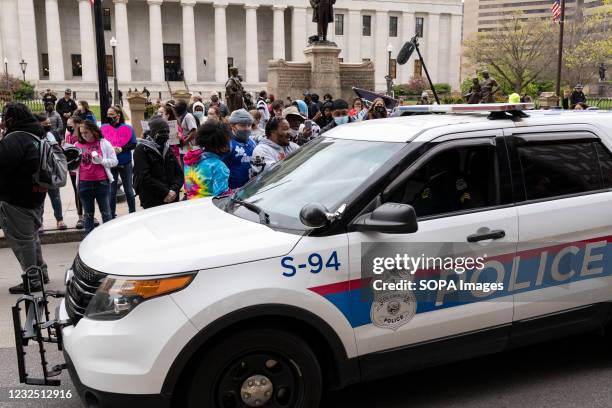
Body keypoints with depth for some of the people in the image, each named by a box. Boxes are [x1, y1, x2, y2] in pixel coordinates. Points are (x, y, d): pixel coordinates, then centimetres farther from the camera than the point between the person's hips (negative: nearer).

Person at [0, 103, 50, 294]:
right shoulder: (37, 136, 10)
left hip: (16, 200, -9)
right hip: (35, 197, 10)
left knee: (21, 239, 1)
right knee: (31, 236, 22)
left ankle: (33, 279, 8)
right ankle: (40, 272, 31)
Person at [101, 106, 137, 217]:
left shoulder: (127, 128, -2)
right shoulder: (104, 128, 4)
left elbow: (133, 144, -4)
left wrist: (121, 149, -20)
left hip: (125, 163, -1)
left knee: (128, 190, 9)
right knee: (111, 191, 5)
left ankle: (133, 213, 21)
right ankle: (112, 215, 14)